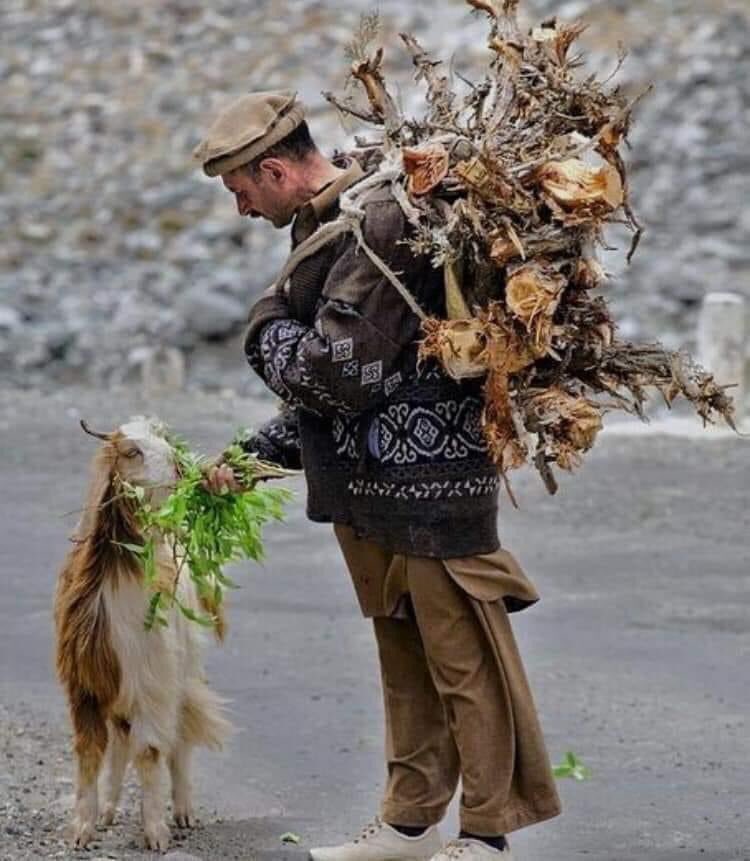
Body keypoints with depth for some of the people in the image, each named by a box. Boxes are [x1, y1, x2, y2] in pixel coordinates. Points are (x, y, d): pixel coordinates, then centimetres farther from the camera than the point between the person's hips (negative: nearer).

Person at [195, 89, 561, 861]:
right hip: (368, 486, 10)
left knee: (462, 659, -2)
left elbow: (337, 371, -23)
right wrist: (258, 454, 12)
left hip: (428, 486, -10)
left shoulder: (379, 224, -19)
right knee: (404, 658, 16)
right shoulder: (326, 227, 13)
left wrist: (266, 323, -5)